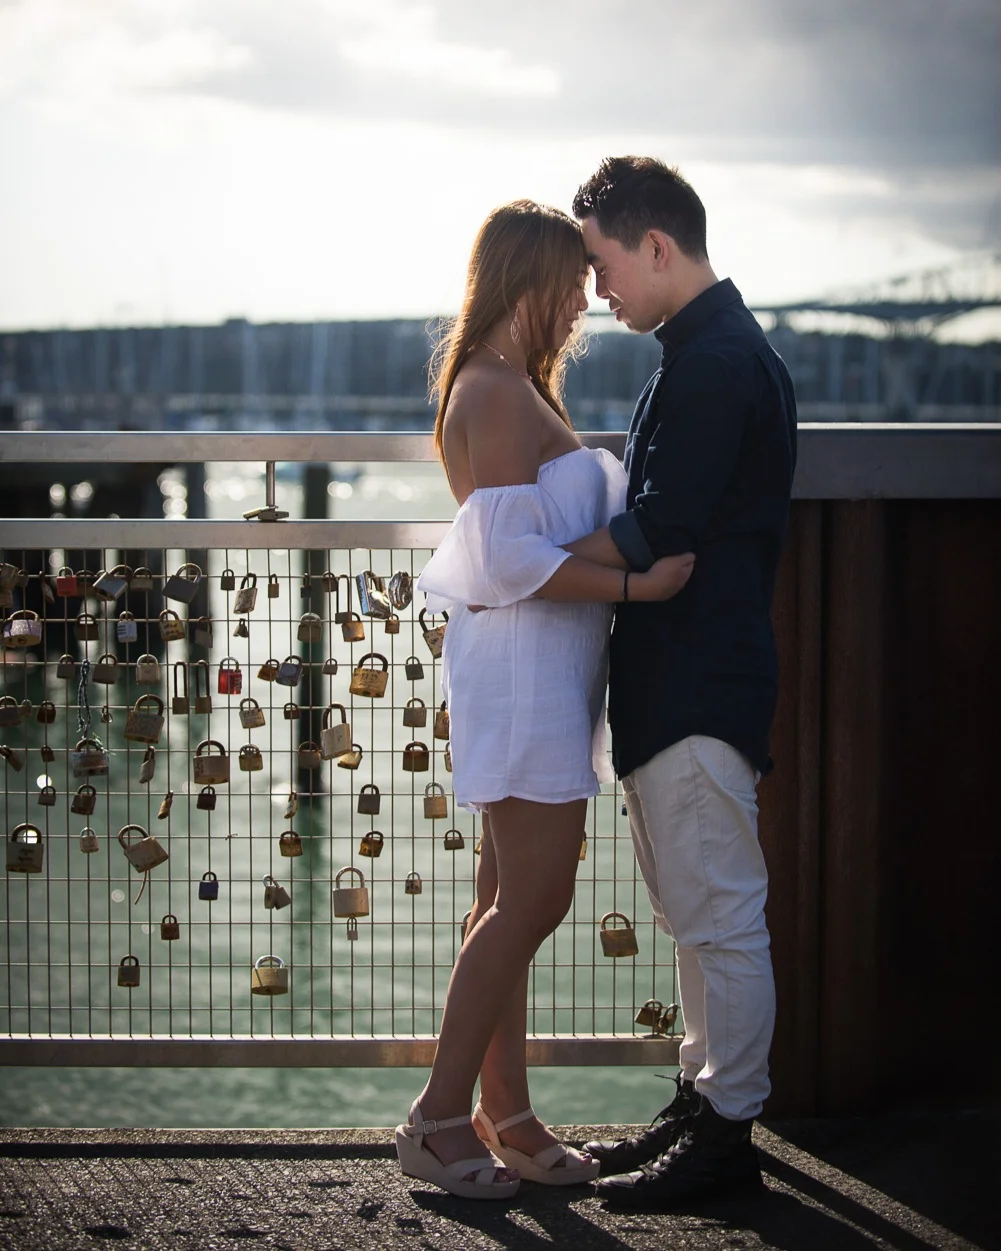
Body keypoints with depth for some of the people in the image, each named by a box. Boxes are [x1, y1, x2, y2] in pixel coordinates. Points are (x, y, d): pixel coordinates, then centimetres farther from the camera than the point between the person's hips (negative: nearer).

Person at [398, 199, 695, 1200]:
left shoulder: (512, 391, 18)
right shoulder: (495, 395, -15)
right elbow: (511, 560, -22)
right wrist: (636, 584, -21)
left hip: (538, 673, 11)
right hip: (521, 668, -11)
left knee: (511, 899, 11)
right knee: (533, 898, -8)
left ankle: (504, 1120, 16)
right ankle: (439, 1120, -2)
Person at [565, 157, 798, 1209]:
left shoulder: (716, 362, -17)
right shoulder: (710, 351, 17)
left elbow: (652, 538, -20)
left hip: (700, 688, -11)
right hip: (677, 682, 11)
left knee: (718, 915, -4)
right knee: (695, 913, 16)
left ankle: (726, 1134, 2)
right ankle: (705, 1101, 25)